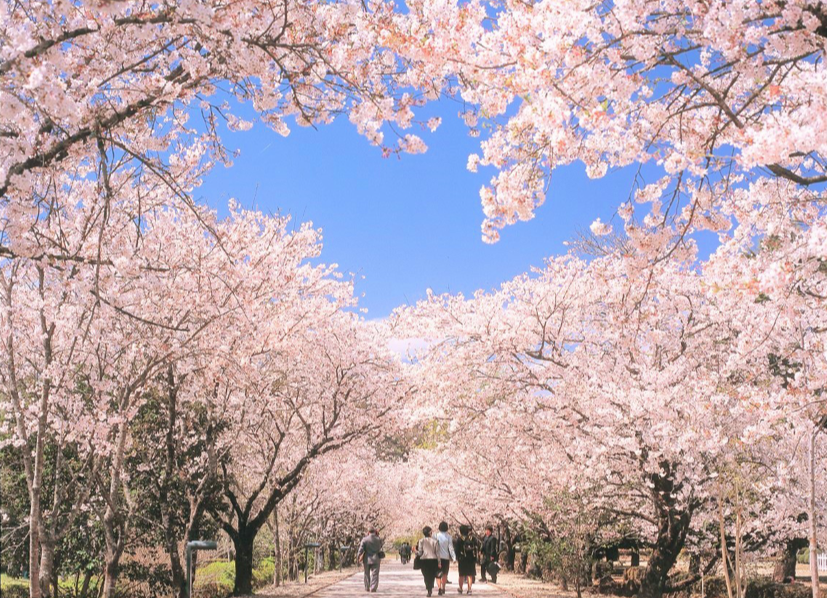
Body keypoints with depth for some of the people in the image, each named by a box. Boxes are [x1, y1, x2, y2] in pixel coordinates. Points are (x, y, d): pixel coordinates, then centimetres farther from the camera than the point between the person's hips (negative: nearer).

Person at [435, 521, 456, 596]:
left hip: (438, 557, -1)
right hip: (446, 557, 1)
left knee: (438, 574, 4)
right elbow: (451, 548, -7)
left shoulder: (436, 536, -6)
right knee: (445, 574, 20)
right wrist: (454, 557, -6)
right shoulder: (449, 536, -3)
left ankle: (439, 588, -16)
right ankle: (443, 589, 28)